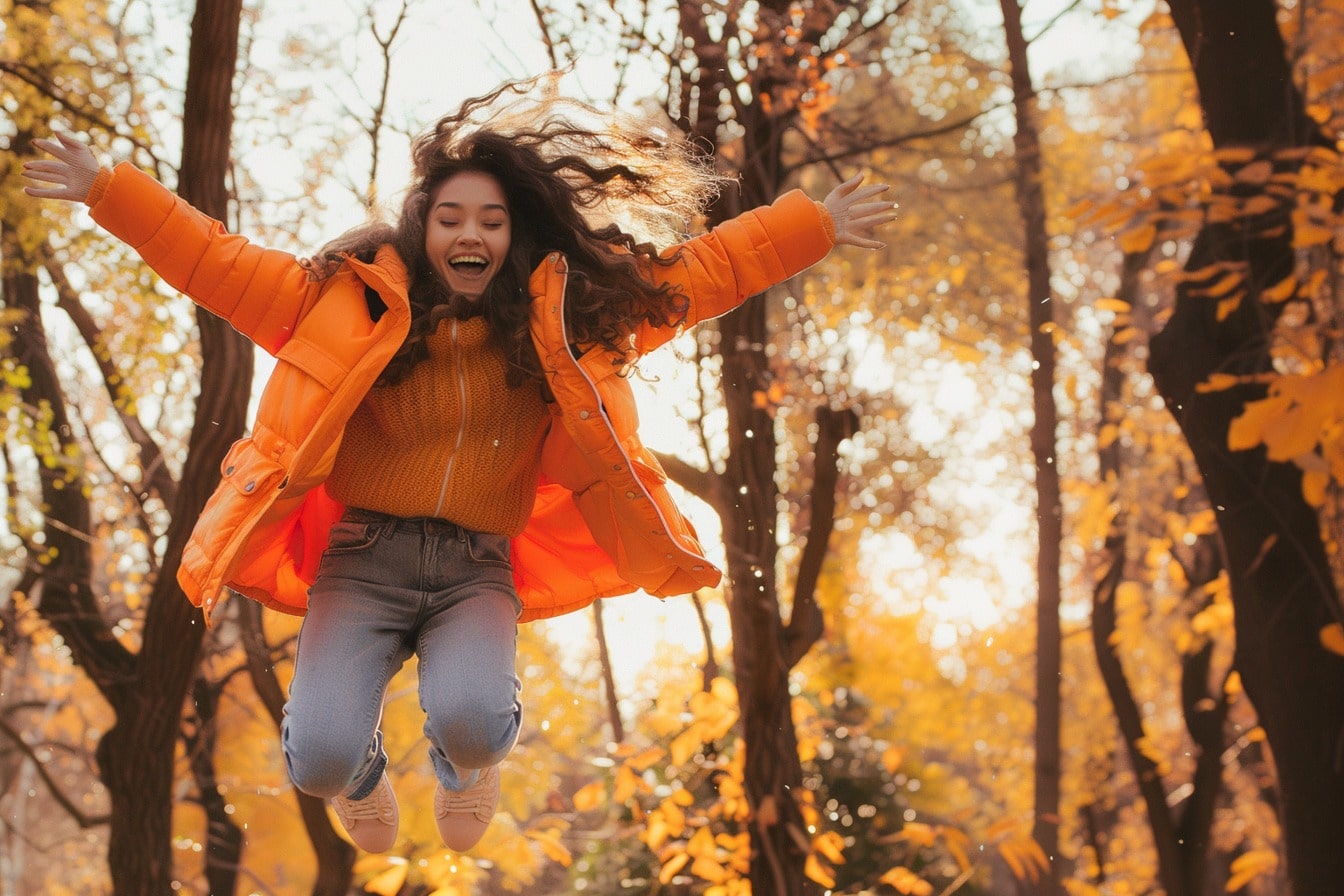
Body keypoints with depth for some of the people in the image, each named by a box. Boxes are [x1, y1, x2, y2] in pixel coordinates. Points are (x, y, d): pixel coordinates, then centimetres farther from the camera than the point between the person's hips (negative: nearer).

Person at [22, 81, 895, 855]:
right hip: (364, 560, 0)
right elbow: (216, 261, 4)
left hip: (477, 571, 1)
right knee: (321, 759, -22)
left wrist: (816, 226, 8)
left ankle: (467, 765, 13)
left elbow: (701, 272, 10)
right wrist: (108, 188, -3)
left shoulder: (561, 317, 6)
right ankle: (364, 777, 21)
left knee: (470, 722, -31)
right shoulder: (350, 306, 3)